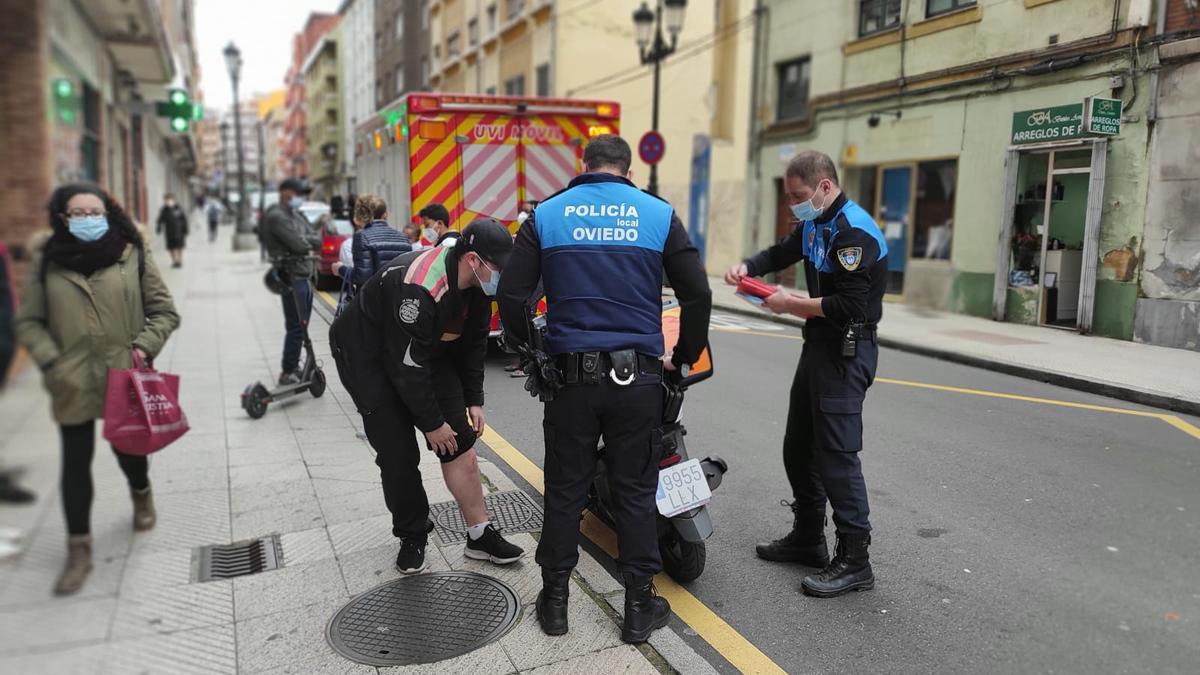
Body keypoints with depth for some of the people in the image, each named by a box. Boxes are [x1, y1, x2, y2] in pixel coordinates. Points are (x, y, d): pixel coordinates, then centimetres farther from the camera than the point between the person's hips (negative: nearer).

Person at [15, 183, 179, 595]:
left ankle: (141, 494, 49)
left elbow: (164, 312, 0)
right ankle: (78, 550, 17)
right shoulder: (46, 260, 0)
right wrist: (51, 362, -9)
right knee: (75, 463, 4)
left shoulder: (133, 256, -3)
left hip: (126, 378, 0)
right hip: (72, 384, 1)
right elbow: (29, 322, 4)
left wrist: (143, 348, -14)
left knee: (129, 448, 15)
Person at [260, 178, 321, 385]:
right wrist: (310, 240, 0)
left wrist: (305, 240, -9)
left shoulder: (296, 215, 17)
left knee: (301, 325, 15)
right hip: (292, 276, -9)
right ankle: (287, 373, -1)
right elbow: (299, 244, -20)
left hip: (304, 275, 9)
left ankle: (293, 366, 25)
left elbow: (317, 239, 11)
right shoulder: (276, 216, -12)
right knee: (295, 327, -7)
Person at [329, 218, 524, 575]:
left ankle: (480, 536, 8)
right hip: (368, 355, -7)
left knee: (460, 442, -1)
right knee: (398, 452, -8)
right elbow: (407, 364, -30)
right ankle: (412, 537, 14)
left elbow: (472, 344, 4)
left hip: (428, 351, 7)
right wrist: (431, 423, -21)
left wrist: (474, 400, 2)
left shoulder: (477, 286, -10)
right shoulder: (419, 287, -36)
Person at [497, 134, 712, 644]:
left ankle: (555, 600, 25)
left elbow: (511, 296, 0)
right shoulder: (659, 215, 3)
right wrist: (684, 357, 12)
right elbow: (698, 294, -1)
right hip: (637, 377, 0)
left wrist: (531, 350, 15)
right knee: (635, 492, 11)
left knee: (565, 490, 13)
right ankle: (639, 607, 21)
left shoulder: (547, 215, 4)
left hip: (569, 375, 1)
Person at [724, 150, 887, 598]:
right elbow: (781, 253, 23)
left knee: (836, 455, -9)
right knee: (799, 449, 16)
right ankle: (807, 539, 30)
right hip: (819, 347, 10)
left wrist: (791, 304, -16)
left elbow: (849, 307, -26)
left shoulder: (854, 231, -19)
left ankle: (854, 561, 1)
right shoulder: (814, 224, 11)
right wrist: (747, 267, 2)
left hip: (846, 353, -10)